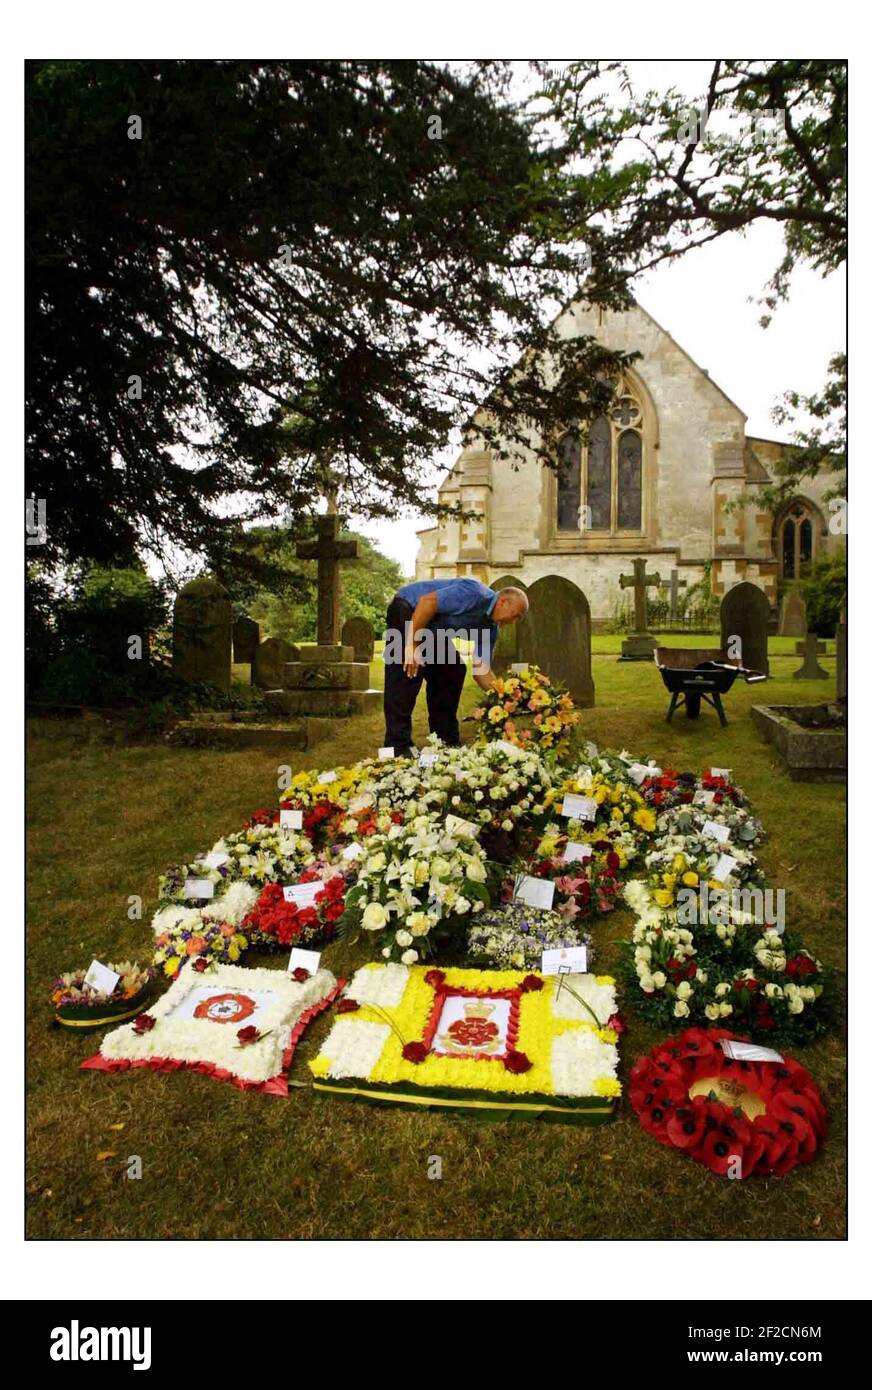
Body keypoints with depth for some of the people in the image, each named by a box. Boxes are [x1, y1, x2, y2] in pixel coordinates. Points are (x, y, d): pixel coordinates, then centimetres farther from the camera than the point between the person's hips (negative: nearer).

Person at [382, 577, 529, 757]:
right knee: (409, 674, -19)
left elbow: (481, 670, 1)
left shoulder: (490, 627, 1)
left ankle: (445, 741, 10)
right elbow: (427, 601, -31)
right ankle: (398, 747, -16)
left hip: (432, 628, 10)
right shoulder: (475, 594, -26)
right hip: (407, 609, -9)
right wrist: (412, 646, -30)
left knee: (453, 671, 3)